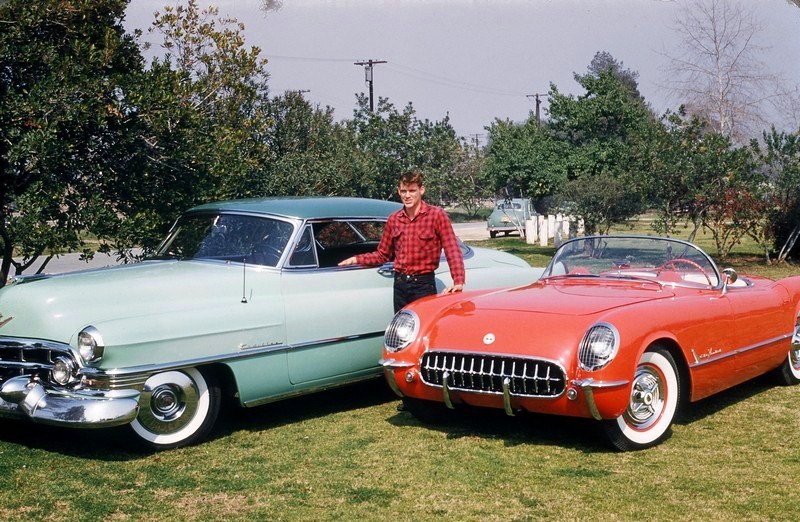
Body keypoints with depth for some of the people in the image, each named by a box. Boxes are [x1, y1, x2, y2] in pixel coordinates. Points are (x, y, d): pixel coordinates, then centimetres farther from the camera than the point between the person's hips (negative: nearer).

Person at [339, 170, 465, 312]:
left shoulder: (436, 215, -6)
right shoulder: (394, 219, 8)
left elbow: (452, 250, -13)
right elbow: (383, 254, 16)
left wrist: (458, 282, -25)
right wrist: (356, 259, 4)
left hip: (423, 285, -4)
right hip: (399, 284, 4)